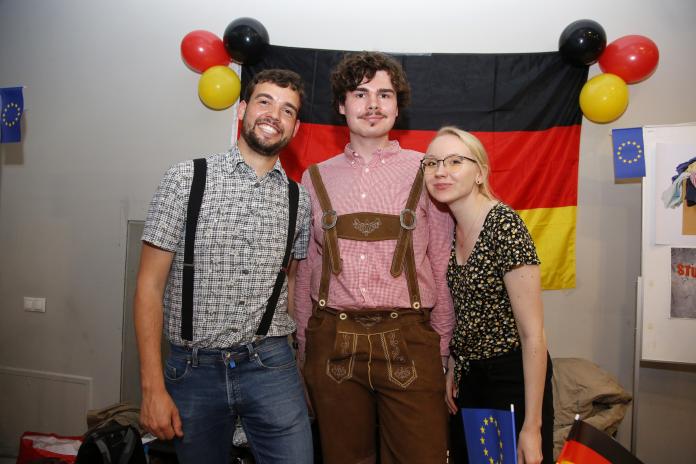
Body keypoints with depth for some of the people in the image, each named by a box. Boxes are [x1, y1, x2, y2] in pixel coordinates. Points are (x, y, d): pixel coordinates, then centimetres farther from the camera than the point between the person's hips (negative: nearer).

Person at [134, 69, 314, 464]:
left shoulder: (299, 200, 4)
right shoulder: (186, 179, -5)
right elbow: (150, 286, -6)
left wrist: (303, 369, 5)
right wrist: (153, 389, -10)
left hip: (271, 367, 2)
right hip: (195, 368, -1)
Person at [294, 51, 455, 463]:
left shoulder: (425, 171, 3)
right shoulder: (316, 178, 9)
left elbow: (442, 263, 4)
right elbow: (305, 270, 11)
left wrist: (442, 348, 3)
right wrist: (305, 349, 11)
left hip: (408, 341, -1)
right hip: (332, 343, 2)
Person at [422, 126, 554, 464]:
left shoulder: (503, 225, -21)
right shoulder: (451, 227, 2)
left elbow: (533, 333, -20)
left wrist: (532, 427, -19)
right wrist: (452, 369, 10)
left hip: (512, 378, -7)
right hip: (469, 375, 7)